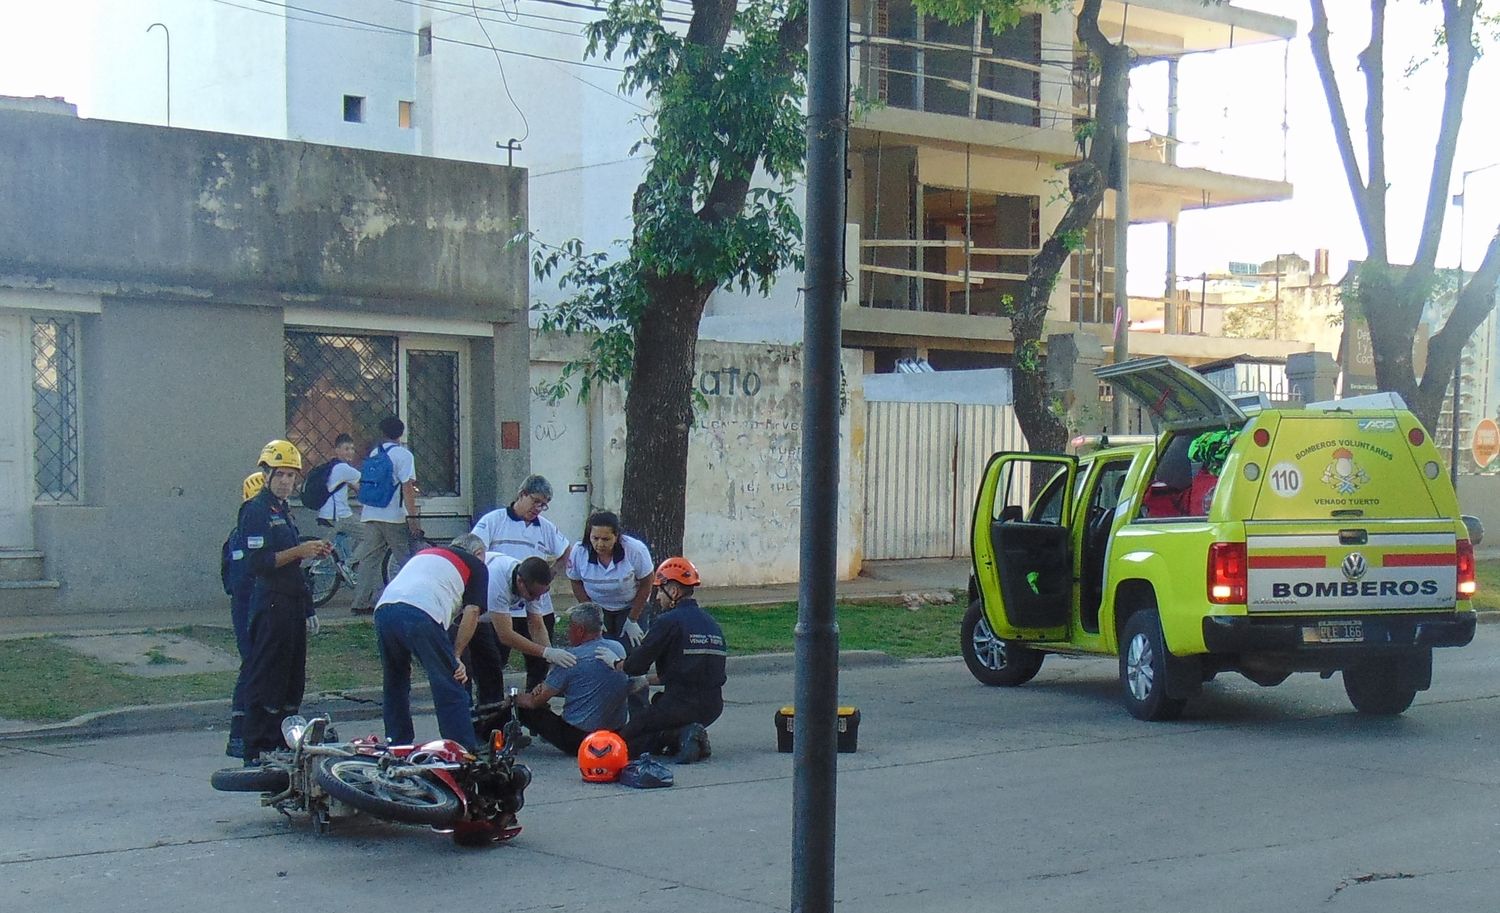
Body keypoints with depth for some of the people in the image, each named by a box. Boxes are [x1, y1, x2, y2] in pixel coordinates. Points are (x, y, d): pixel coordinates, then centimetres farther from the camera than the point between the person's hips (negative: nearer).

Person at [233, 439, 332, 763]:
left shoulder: (283, 510, 20)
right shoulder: (256, 510, -10)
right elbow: (258, 563, -20)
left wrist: (311, 552, 14)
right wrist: (299, 551, -22)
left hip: (292, 602, 10)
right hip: (271, 605, -10)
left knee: (291, 680, 12)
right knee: (264, 680, -8)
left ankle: (281, 744, 19)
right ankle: (256, 752, -6)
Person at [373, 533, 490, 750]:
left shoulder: (424, 553, 37)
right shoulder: (476, 565, 22)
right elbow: (471, 613, 9)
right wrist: (456, 655, 15)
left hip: (383, 608, 6)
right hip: (422, 616, -6)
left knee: (394, 686, 24)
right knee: (450, 692, 1)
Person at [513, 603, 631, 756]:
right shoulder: (619, 650, 4)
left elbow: (536, 701, -8)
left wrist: (514, 698, 14)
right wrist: (545, 688, 12)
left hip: (577, 739, -6)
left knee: (524, 707, 9)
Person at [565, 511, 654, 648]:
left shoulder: (635, 550, -26)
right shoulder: (578, 552, -21)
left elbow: (646, 585, -13)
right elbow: (576, 583, -3)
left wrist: (632, 620, -11)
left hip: (631, 608, -2)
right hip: (598, 609, 2)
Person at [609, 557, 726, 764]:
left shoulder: (669, 621, -11)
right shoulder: (711, 622, 14)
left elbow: (637, 664, -9)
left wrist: (614, 664, 12)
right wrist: (648, 680, 28)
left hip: (682, 705, -7)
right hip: (712, 708, 7)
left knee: (625, 741, 6)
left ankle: (679, 737, -12)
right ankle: (683, 734, 5)